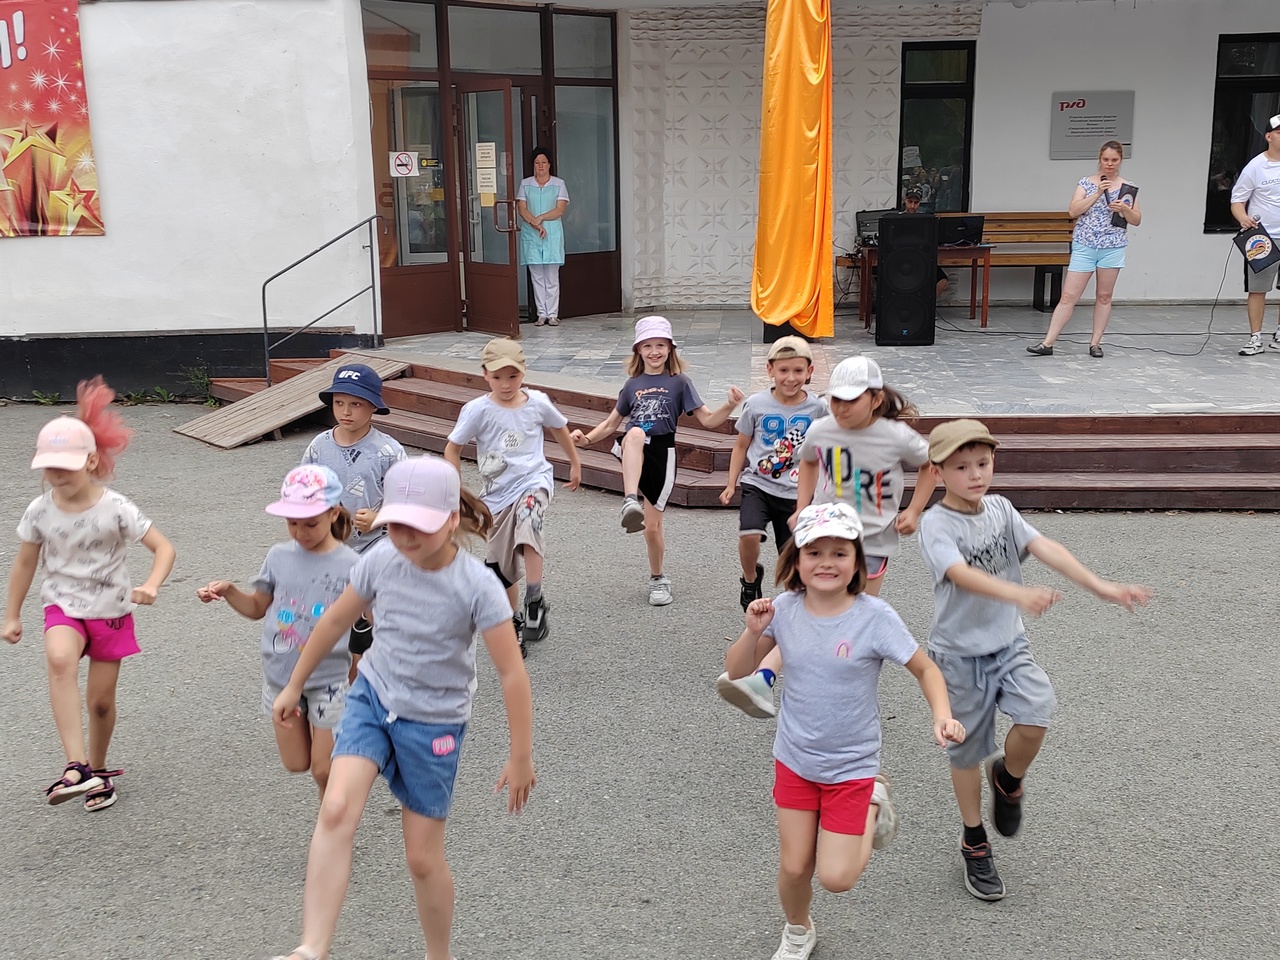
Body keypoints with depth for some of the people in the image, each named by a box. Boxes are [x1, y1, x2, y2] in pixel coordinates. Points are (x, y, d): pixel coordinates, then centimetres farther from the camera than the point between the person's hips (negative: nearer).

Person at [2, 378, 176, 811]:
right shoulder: (40, 510, -7)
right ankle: (76, 765, -35)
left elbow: (164, 547, -16)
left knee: (101, 701, 7)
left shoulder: (115, 508, -16)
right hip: (63, 606, 1)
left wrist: (151, 585, -35)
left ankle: (98, 769, 35)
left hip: (110, 609, -1)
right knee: (59, 659, -33)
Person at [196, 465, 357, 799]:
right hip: (281, 676, 4)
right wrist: (228, 591, -6)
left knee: (324, 770, 4)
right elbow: (257, 607, 10)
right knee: (296, 764, 14)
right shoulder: (279, 556, -2)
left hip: (328, 679, -4)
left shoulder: (349, 565, -15)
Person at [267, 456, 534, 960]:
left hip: (434, 724, -3)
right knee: (335, 810, -23)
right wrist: (294, 685, 15)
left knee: (423, 857, 6)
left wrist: (521, 757, -13)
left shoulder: (478, 586, -23)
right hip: (372, 698, 3)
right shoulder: (380, 560, -11)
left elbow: (512, 674, -18)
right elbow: (336, 620, 6)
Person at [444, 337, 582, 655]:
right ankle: (514, 623, 31)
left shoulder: (537, 402, -6)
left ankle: (535, 603, -21)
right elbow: (452, 449, -2)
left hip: (534, 480, -1)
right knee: (501, 564, 9)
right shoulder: (478, 410, -11)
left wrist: (575, 464, 25)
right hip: (498, 492, 2)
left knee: (527, 524, -34)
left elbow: (560, 427, 15)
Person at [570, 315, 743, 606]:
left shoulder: (679, 382, 7)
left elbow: (707, 419, 2)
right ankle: (631, 502, -51)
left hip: (661, 453, -1)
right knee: (636, 433, -38)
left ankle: (658, 579, 25)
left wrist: (730, 405, -16)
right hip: (632, 453, 1)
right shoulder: (632, 385, 15)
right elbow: (611, 423, 22)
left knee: (652, 526, 0)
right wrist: (586, 438, 5)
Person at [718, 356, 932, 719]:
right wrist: (802, 508, 8)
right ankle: (761, 682, -27)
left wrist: (914, 510, -2)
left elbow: (931, 464, 7)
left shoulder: (897, 437, -12)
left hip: (872, 542, -1)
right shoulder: (820, 431, -6)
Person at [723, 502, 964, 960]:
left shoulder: (875, 617, -19)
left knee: (836, 877, -2)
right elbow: (737, 670, -3)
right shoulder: (785, 609, -11)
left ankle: (874, 803, 25)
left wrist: (942, 716, -25)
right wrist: (754, 631, -22)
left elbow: (925, 668, -8)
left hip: (851, 767, -2)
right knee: (794, 868, 10)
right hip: (794, 761, 3)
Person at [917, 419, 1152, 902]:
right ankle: (975, 844, 31)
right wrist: (1019, 595, -50)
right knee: (968, 751, 9)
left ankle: (1008, 777, 14)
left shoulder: (1000, 509, 1)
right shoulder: (935, 524, -16)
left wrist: (1098, 585, -24)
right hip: (959, 653, -4)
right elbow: (962, 575, -33)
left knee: (1035, 716, -20)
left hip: (1009, 643, 4)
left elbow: (1045, 548, -11)